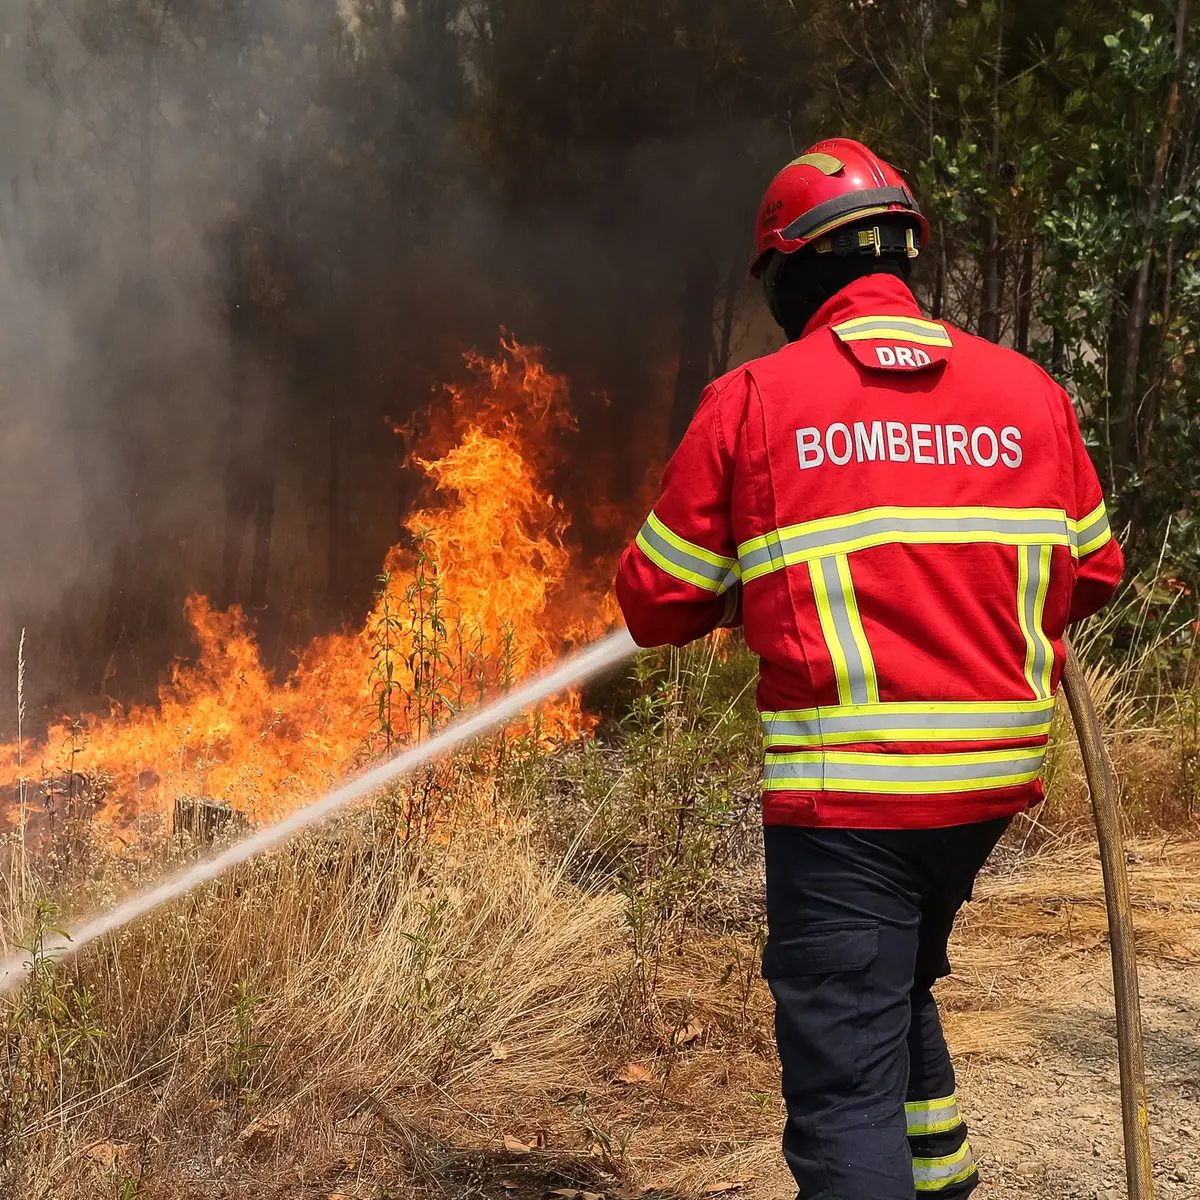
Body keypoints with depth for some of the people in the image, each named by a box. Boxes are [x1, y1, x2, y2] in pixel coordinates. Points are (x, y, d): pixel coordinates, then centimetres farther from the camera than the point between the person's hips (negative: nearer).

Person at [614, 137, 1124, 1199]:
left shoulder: (751, 402, -6)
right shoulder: (1028, 391, 5)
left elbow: (658, 607, -1)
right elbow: (1091, 575, 14)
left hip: (846, 784, -5)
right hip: (997, 772, 6)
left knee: (845, 1082, 0)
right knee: (900, 983, 30)